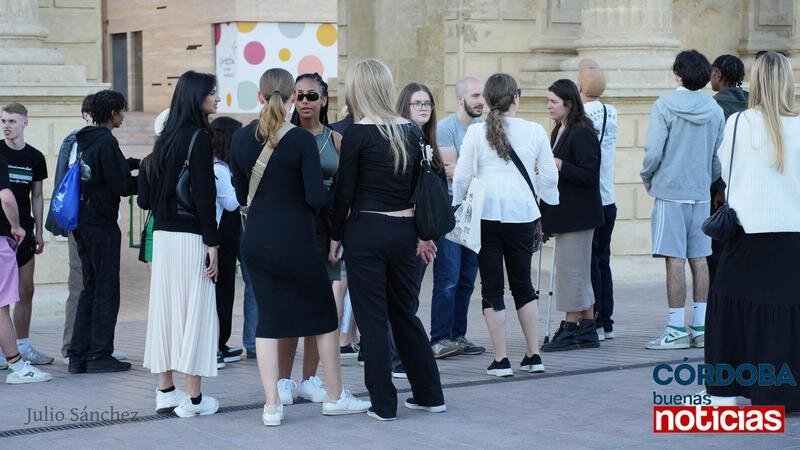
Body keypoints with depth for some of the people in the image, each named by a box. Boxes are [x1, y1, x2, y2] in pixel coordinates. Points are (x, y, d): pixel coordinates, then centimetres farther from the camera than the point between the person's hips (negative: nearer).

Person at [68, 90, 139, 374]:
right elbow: (123, 185, -17)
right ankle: (100, 355, 1)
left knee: (90, 289, 14)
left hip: (83, 223, 9)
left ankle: (78, 354, 13)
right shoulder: (106, 142, -15)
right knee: (106, 292, -1)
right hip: (102, 225, -9)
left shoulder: (85, 140, 12)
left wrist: (137, 163, 11)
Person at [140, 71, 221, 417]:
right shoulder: (198, 137, -11)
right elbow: (204, 194, -15)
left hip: (163, 234, 8)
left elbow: (148, 195, 13)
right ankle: (194, 398, -1)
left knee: (165, 307, 10)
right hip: (191, 236, -8)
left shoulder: (165, 138, 12)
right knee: (196, 309, -3)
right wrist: (212, 244, -14)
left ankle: (166, 391, 15)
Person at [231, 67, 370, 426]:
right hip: (294, 239, -4)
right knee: (324, 313, 12)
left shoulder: (243, 139, 1)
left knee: (268, 318, 10)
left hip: (255, 239, 4)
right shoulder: (302, 140, -13)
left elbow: (241, 194, 10)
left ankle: (272, 406, 7)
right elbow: (316, 197, -16)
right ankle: (335, 397, 21)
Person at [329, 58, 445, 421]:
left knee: (372, 319, 3)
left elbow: (344, 191, -8)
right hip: (404, 231, 5)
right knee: (405, 313, 18)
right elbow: (419, 185, 9)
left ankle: (384, 404, 6)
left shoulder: (358, 133, -11)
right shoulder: (410, 131, 4)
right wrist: (423, 234, 16)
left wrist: (335, 238, 1)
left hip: (366, 231, -5)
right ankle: (429, 394, 21)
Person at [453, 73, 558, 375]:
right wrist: (547, 199, 25)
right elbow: (549, 177, 5)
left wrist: (457, 207, 15)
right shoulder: (534, 131, 0)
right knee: (523, 284, 15)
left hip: (487, 214, -2)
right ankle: (533, 356, 16)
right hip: (522, 214, 2)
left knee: (492, 287, 5)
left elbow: (462, 177, -1)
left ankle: (501, 360, 3)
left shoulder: (476, 132, -3)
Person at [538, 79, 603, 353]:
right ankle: (587, 331, 17)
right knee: (580, 272, 12)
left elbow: (588, 174, -20)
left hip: (578, 213, -10)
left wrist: (558, 165, -23)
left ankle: (570, 329, -1)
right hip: (564, 213, 10)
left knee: (571, 270, -6)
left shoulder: (582, 133, -15)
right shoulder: (559, 131, 15)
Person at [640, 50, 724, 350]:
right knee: (699, 258, 10)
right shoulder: (715, 110, 7)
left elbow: (653, 151, -13)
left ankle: (677, 330, -4)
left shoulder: (665, 105, -8)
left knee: (674, 259, -4)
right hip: (701, 193, 5)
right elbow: (718, 156, 12)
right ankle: (700, 327, 12)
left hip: (670, 191, -5)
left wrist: (647, 178, 4)